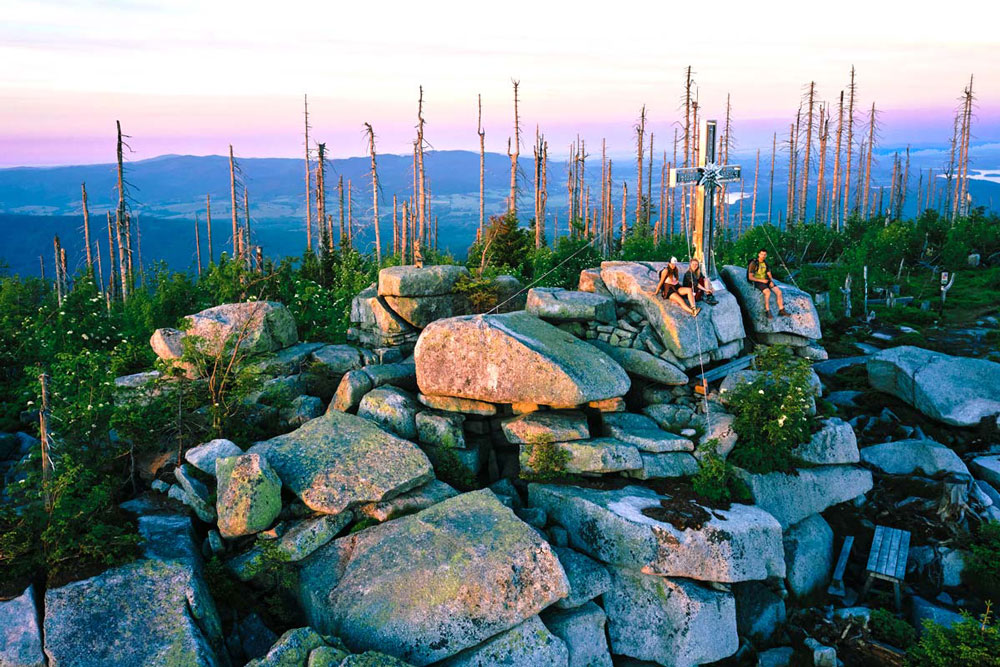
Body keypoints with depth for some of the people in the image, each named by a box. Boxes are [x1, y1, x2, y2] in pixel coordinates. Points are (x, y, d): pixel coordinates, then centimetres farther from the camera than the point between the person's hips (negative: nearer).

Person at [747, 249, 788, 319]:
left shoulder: (765, 263, 8)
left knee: (779, 291, -13)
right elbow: (750, 277, -14)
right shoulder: (753, 263, -13)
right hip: (757, 282, -6)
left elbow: (769, 275, 13)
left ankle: (781, 310, -10)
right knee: (767, 292, -33)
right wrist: (762, 280, -19)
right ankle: (767, 311, -25)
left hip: (766, 281, 6)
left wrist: (771, 281, -8)